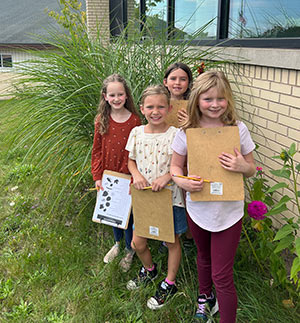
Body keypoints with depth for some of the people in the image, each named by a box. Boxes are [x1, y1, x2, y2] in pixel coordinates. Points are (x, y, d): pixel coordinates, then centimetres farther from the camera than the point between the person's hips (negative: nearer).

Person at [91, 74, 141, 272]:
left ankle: (130, 250, 33)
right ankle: (117, 243, 46)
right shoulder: (101, 120, -4)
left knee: (128, 213, 8)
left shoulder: (134, 120, -11)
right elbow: (97, 150, 2)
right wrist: (97, 177, -2)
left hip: (128, 177, -3)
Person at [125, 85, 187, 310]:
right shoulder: (137, 133, -1)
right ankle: (149, 270, 43)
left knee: (172, 241, 14)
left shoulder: (175, 134, -14)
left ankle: (170, 284, 36)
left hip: (170, 196, -3)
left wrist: (167, 177, -25)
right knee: (137, 243, 11)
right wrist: (136, 175, -9)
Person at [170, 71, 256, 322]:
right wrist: (182, 181, -21)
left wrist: (243, 167, -24)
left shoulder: (238, 129, -11)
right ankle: (205, 296, 55)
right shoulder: (186, 131, -9)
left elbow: (252, 169, 0)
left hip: (229, 212, -2)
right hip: (198, 208, 3)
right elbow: (175, 166, 1)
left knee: (222, 276, 1)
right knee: (204, 257, 27)